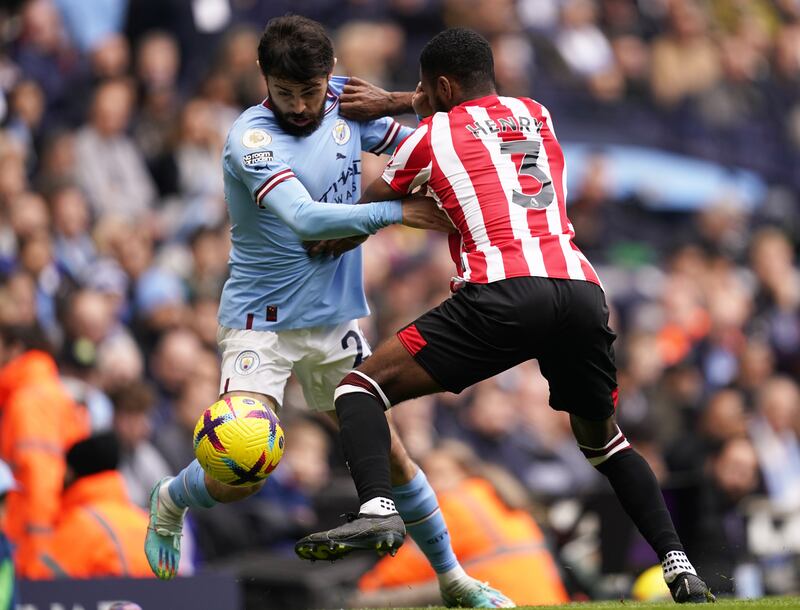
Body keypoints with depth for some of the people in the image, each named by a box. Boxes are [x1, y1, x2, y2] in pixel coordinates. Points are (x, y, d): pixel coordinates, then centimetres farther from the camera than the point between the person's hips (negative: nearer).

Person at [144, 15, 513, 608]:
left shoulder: (344, 102, -1)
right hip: (262, 321, -5)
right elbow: (304, 218, -33)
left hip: (336, 318, 5)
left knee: (387, 452, 2)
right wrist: (398, 211, -31)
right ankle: (169, 502, 19)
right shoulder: (252, 137, -20)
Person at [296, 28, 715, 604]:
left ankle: (377, 508, -23)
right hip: (582, 290, 5)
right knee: (605, 441, 27)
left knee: (361, 387, 3)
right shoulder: (537, 115, 26)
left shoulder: (431, 136, 14)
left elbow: (368, 209, 27)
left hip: (504, 294, -5)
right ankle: (677, 563, 12)